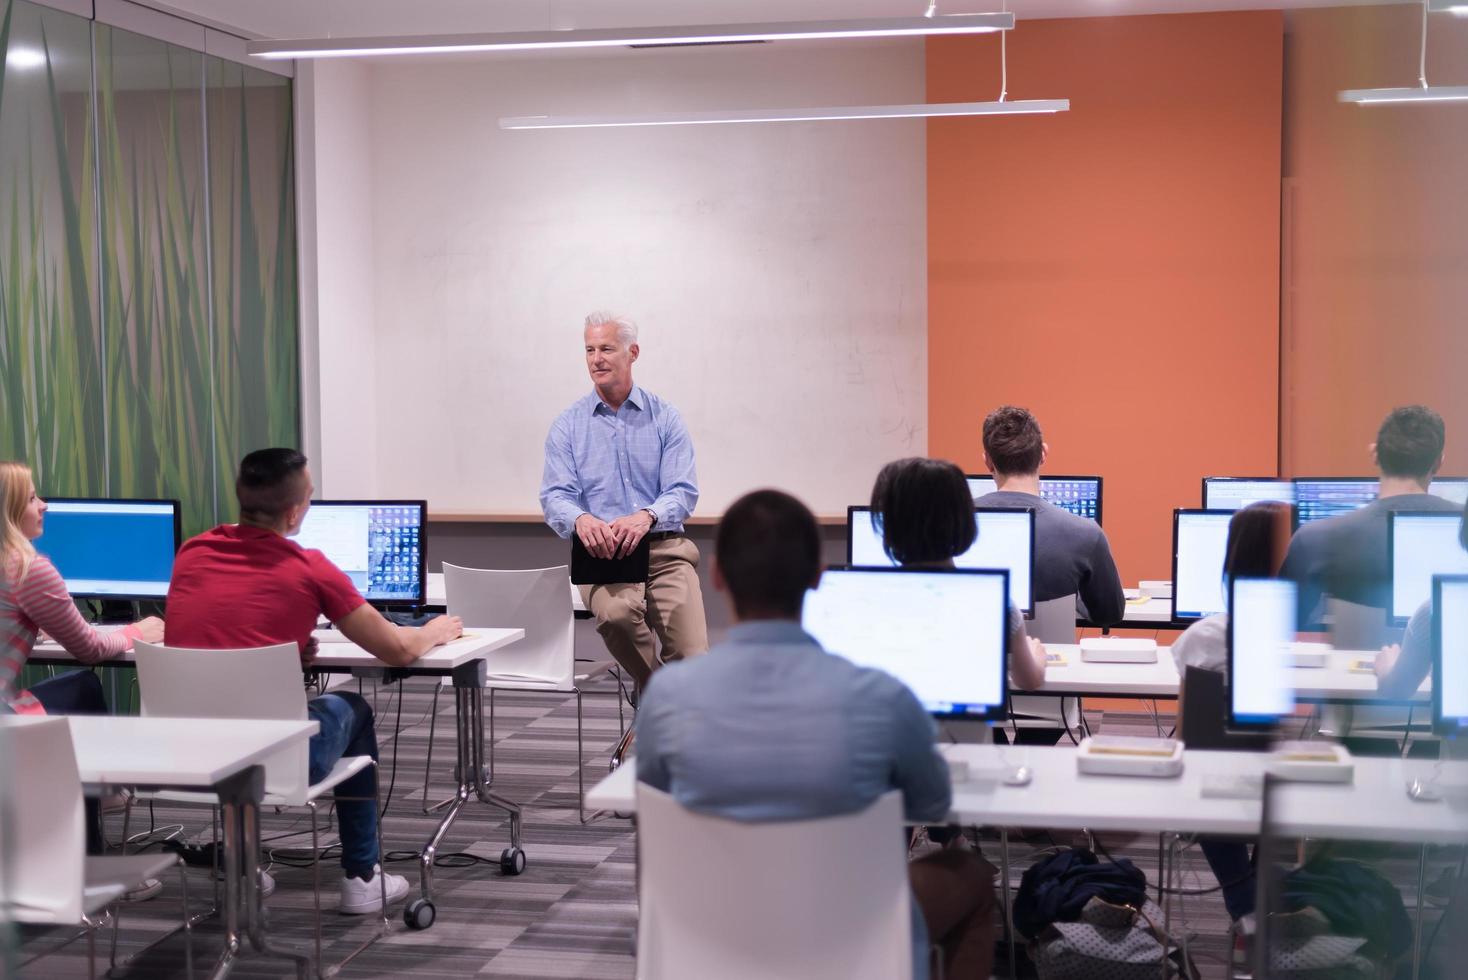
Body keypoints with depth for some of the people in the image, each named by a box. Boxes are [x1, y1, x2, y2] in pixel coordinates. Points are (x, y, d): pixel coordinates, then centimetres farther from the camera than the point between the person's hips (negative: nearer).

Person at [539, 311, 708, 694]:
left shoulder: (665, 418, 7)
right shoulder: (568, 425, 8)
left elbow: (683, 491, -3)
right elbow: (555, 496, -2)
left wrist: (646, 516, -25)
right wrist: (581, 520, -27)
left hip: (665, 549, 0)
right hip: (602, 553, 0)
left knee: (693, 658, -18)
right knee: (616, 612, -34)